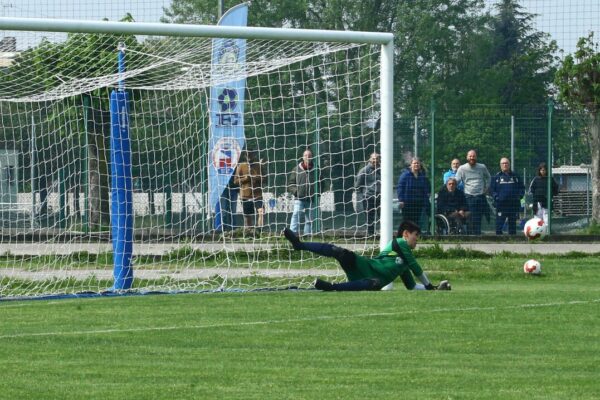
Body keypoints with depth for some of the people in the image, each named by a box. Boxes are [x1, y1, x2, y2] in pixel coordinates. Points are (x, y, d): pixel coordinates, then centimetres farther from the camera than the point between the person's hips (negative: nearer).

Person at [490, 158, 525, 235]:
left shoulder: (515, 176, 12)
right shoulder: (496, 177, 8)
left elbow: (522, 188, 15)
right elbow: (492, 189, 5)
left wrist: (519, 195, -2)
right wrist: (496, 197, -10)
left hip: (513, 205, 2)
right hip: (501, 204, -2)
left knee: (512, 224, 7)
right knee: (499, 224, -7)